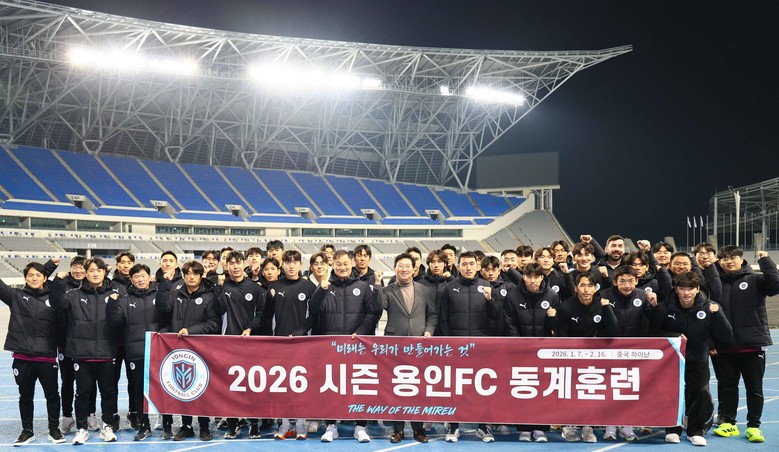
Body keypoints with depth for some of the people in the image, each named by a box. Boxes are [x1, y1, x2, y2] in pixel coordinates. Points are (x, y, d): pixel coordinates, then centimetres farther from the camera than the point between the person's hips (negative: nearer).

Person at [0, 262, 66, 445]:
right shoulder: (16, 296, 3)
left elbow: (62, 325, 1)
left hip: (47, 357, -1)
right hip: (22, 357, 1)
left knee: (52, 394, 8)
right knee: (25, 396, 13)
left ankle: (54, 429, 23)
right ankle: (27, 430, 27)